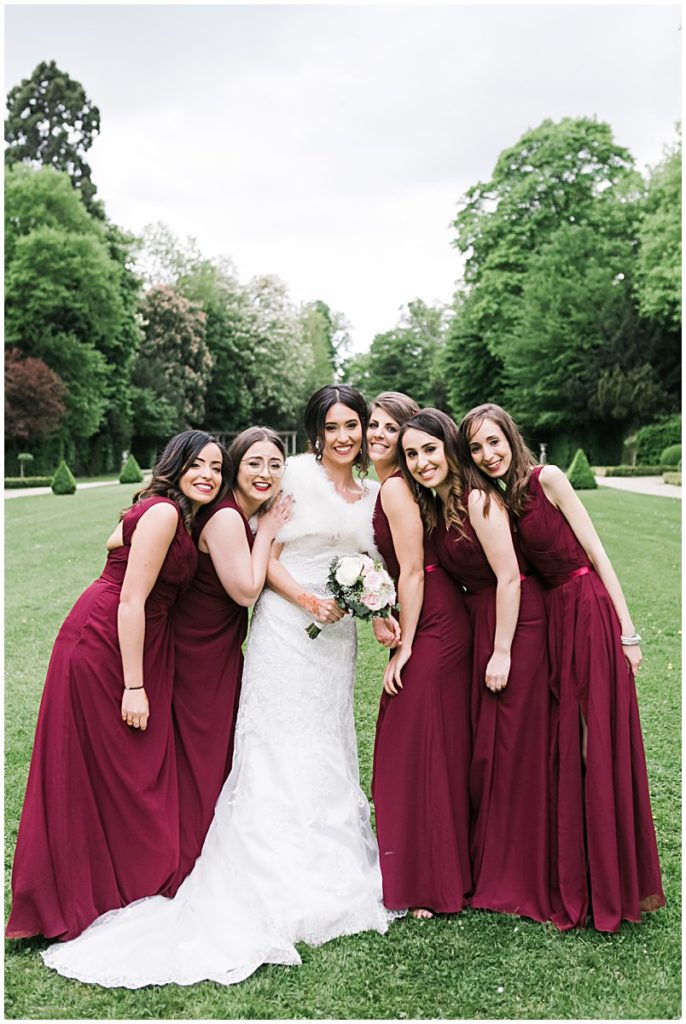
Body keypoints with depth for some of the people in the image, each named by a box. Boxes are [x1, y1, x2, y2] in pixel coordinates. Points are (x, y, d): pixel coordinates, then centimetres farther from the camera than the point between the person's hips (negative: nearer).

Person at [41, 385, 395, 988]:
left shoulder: (372, 495, 13)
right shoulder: (296, 474, -5)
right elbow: (264, 556, -7)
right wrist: (308, 599, -18)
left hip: (338, 635, 6)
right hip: (285, 628, -6)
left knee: (328, 752, 11)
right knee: (279, 753, -3)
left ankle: (328, 881, 23)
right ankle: (273, 897, 6)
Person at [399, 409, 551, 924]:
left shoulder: (478, 499, -17)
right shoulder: (434, 507, 9)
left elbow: (509, 577, -19)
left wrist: (502, 651, -18)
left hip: (515, 626, -9)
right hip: (477, 625, 9)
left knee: (509, 748, 1)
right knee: (481, 749, 16)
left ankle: (515, 879, 19)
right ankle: (488, 868, 33)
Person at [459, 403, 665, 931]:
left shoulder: (547, 480, -9)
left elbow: (597, 553, -9)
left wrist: (626, 631, -11)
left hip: (590, 613, -6)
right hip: (549, 619, 6)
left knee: (598, 747, 0)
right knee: (560, 747, 12)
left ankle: (608, 884, 16)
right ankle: (570, 883, 27)